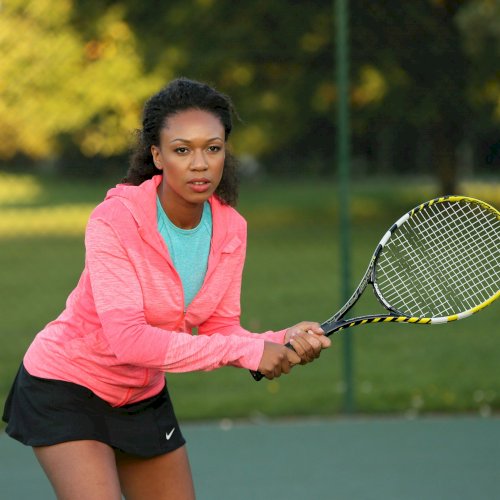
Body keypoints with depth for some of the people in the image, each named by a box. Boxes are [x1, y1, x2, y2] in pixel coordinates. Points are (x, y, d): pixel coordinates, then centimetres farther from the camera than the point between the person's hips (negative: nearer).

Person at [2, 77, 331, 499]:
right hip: (65, 386, -6)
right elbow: (127, 339, -34)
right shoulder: (115, 220, -26)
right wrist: (246, 350, -33)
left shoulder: (231, 230, -8)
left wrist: (285, 341, -24)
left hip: (144, 396, 6)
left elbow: (219, 330, -4)